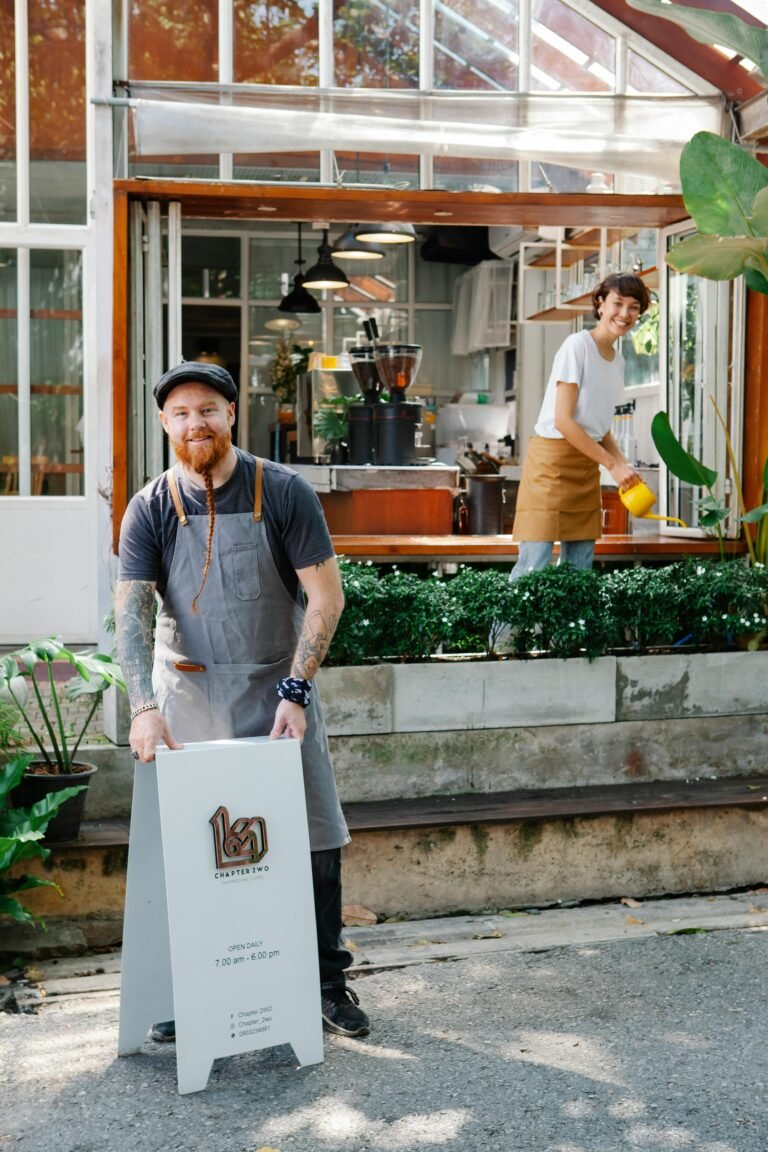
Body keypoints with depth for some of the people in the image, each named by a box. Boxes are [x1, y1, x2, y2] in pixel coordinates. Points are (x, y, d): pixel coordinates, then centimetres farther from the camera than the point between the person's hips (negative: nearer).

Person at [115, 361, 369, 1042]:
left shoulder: (284, 492, -5)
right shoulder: (150, 510, -1)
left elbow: (327, 596, -6)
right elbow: (132, 612, -9)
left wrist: (295, 690, -13)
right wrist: (144, 706, -22)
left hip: (277, 688, -1)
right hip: (188, 691, 1)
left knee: (315, 837, 1)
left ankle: (327, 980, 18)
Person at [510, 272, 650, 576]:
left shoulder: (618, 360, 12)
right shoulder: (577, 346, -11)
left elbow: (600, 425, 15)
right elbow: (563, 421, -16)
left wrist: (624, 466, -2)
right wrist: (612, 464, -14)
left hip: (587, 463, 8)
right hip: (552, 459, -8)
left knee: (580, 568, 5)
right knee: (534, 568, -13)